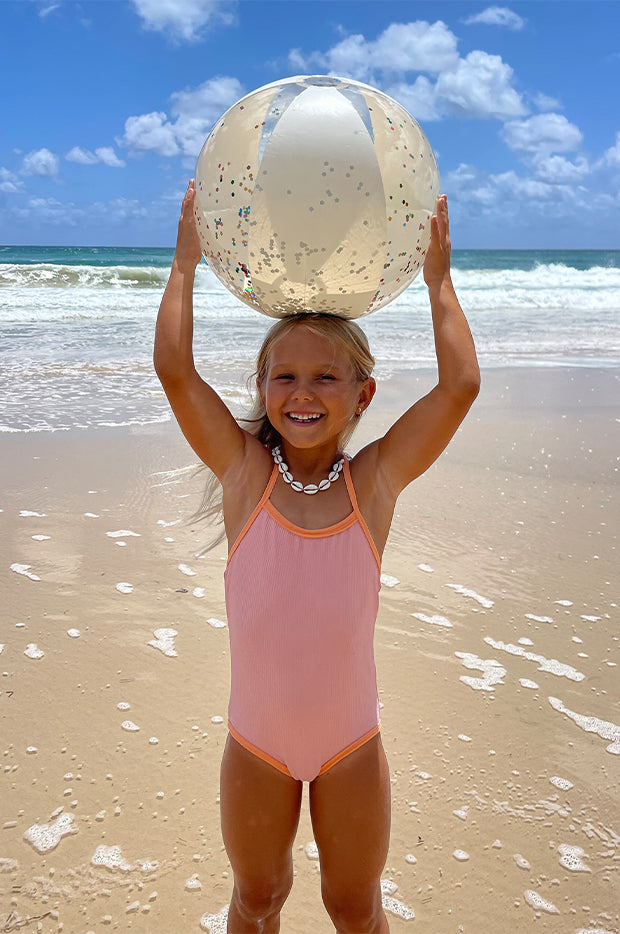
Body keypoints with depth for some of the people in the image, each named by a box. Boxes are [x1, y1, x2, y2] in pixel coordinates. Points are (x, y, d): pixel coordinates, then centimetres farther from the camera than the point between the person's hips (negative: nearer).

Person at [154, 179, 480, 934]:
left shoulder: (377, 478, -12)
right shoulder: (243, 469, -12)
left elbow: (461, 385, -15)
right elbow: (173, 368, -16)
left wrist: (438, 279, -6)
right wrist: (186, 261, -7)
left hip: (351, 742, 0)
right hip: (255, 742, 0)